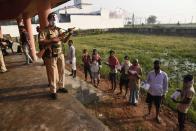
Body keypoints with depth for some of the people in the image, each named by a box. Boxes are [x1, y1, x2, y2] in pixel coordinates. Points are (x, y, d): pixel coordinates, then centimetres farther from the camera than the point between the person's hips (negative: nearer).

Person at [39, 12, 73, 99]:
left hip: (60, 54, 6)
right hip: (51, 55, -5)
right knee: (53, 73, 0)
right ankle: (53, 91, 11)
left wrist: (69, 34, -6)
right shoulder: (45, 30, -5)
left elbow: (64, 40, 9)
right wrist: (52, 40, -21)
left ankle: (61, 87, 29)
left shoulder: (59, 29, 10)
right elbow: (41, 41, -15)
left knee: (61, 71, 12)